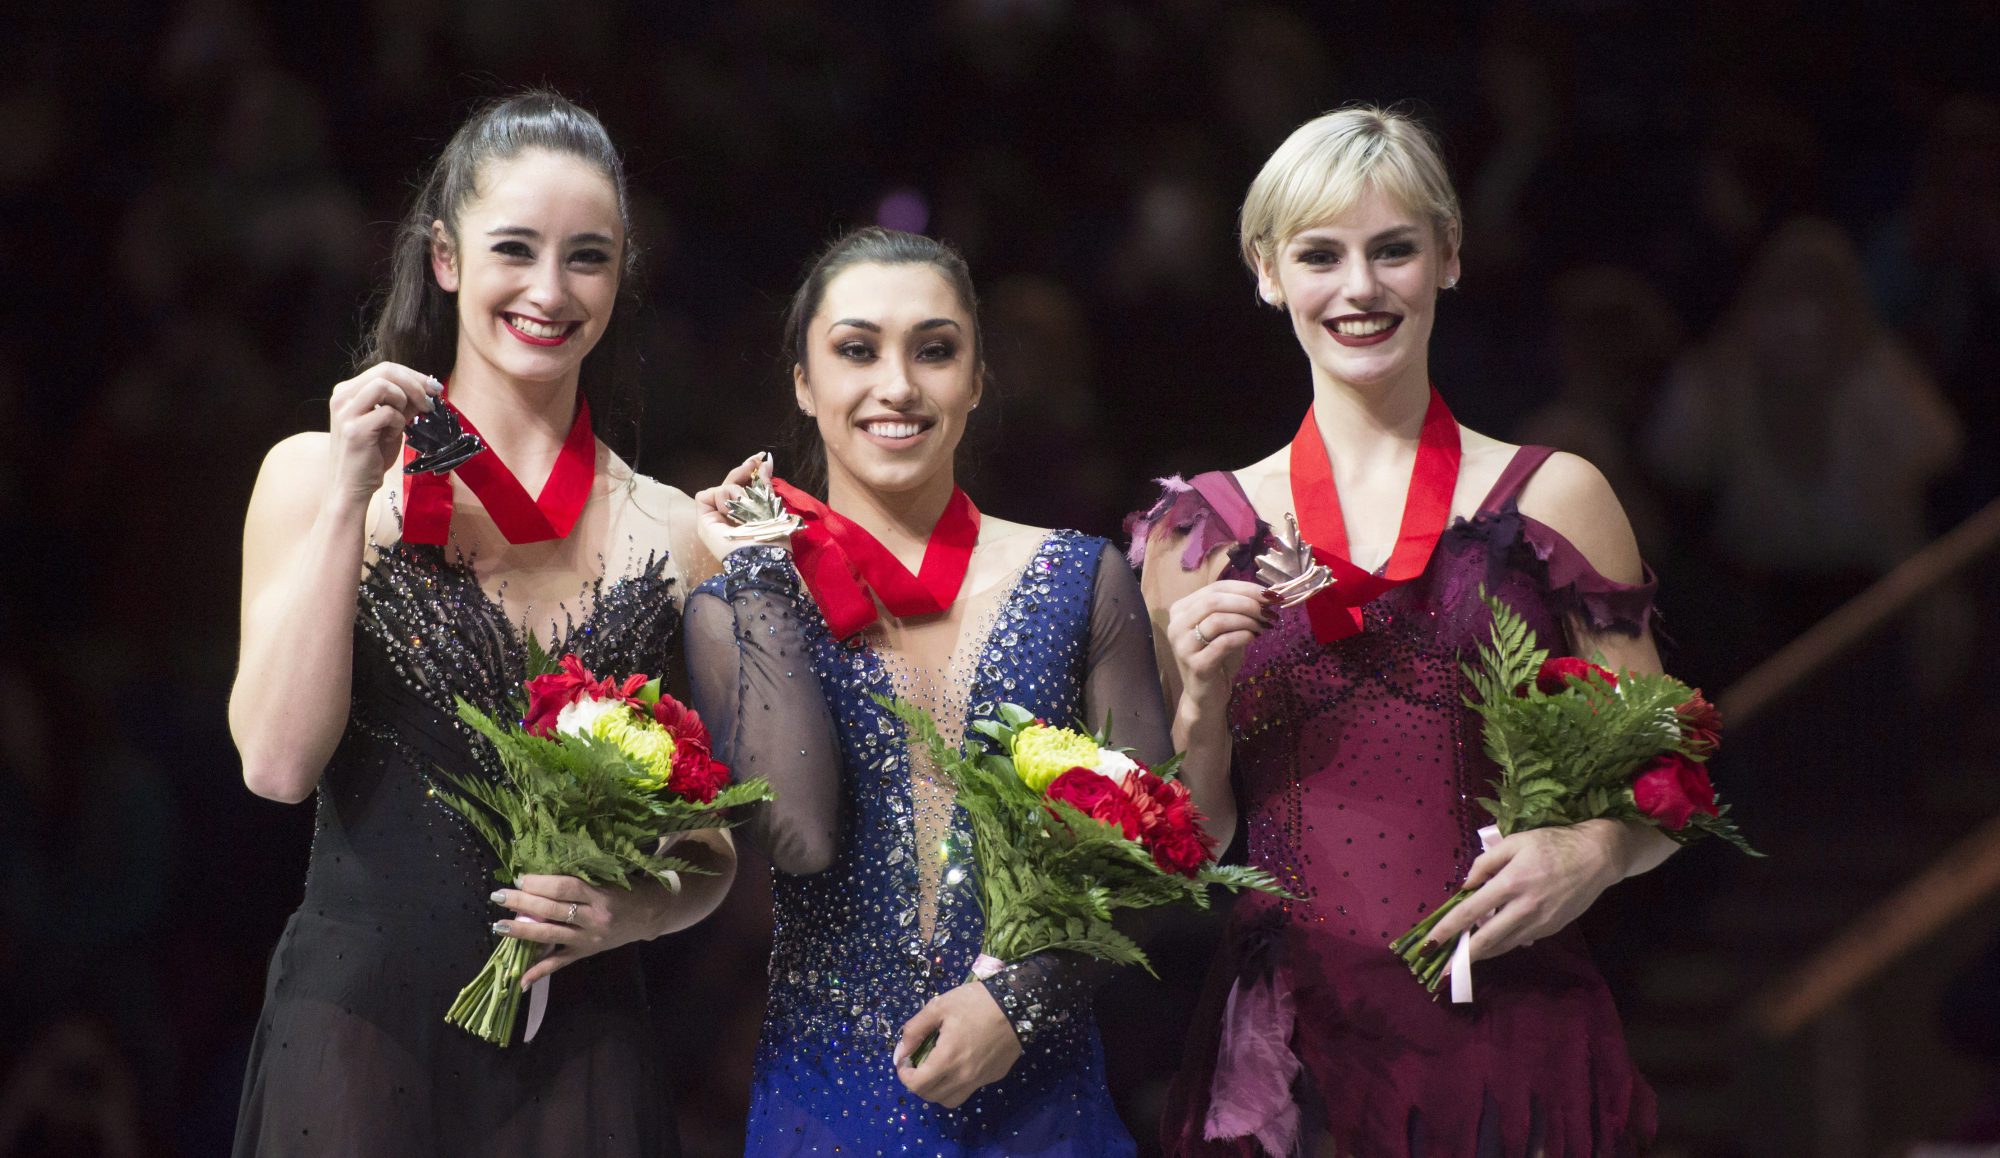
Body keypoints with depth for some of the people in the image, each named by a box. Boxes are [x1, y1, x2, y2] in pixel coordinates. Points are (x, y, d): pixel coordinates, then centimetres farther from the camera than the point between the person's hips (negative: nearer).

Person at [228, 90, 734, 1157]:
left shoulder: (672, 531, 5)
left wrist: (638, 911, -10)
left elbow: (714, 847, 11)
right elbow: (278, 761, -8)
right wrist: (350, 497, -10)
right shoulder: (316, 477, 3)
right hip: (358, 1022, -1)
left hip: (578, 1060, 2)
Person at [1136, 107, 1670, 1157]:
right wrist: (1200, 701, -7)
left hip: (1514, 1036, 0)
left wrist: (1592, 852, -12)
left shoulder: (1553, 499, 6)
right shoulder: (1203, 533, 8)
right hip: (1287, 1053, 1)